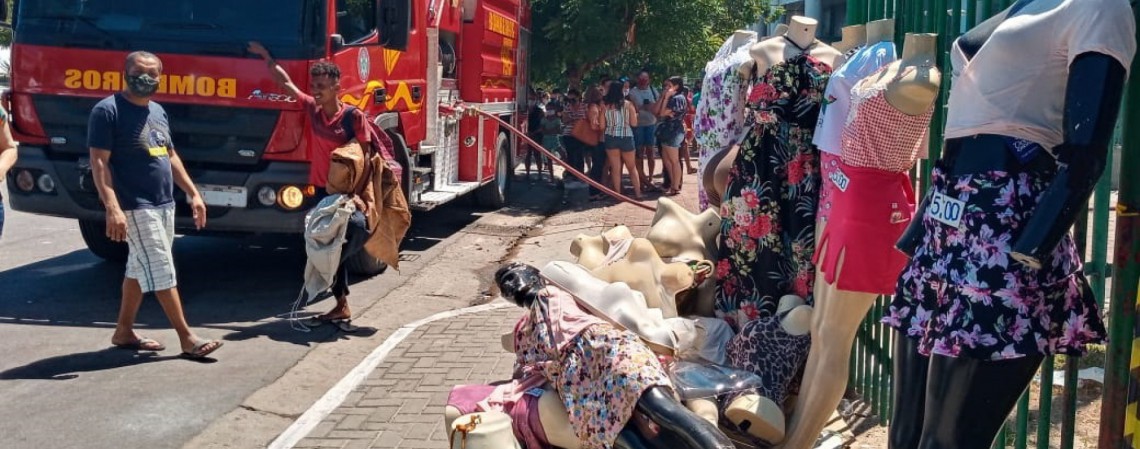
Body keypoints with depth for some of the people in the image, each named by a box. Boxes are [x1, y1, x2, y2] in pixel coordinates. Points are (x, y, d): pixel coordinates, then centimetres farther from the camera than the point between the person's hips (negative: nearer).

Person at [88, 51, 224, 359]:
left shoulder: (158, 112, 14)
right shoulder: (108, 111, -12)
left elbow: (171, 157, 21)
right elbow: (99, 162, -17)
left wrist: (193, 193, 15)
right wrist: (113, 209, -25)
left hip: (164, 204, 9)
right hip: (136, 207, -8)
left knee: (140, 269, 15)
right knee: (162, 273, -6)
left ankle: (124, 332, 26)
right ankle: (187, 339, -2)